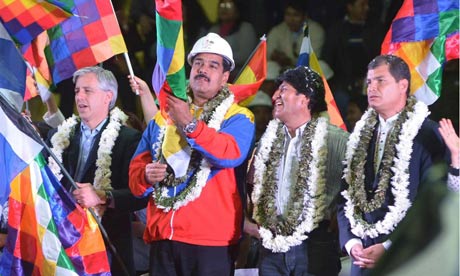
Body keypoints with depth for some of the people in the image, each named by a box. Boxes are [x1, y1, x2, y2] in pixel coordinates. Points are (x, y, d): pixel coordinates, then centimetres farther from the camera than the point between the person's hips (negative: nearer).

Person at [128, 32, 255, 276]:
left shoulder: (237, 119, 5)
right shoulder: (163, 118, 19)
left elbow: (232, 153, -16)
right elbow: (136, 167, 17)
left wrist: (190, 125, -25)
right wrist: (146, 176, -6)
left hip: (211, 240, -4)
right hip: (162, 237, 4)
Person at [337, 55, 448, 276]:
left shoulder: (428, 135, -6)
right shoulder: (360, 135, 12)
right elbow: (346, 197, 14)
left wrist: (389, 248, -15)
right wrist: (350, 242, -2)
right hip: (363, 257, 5)